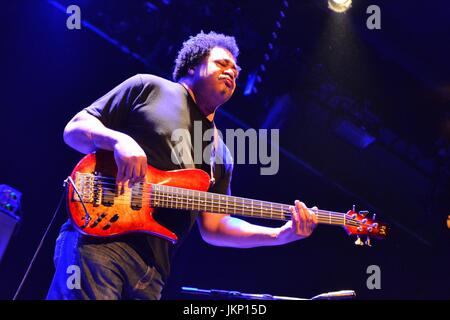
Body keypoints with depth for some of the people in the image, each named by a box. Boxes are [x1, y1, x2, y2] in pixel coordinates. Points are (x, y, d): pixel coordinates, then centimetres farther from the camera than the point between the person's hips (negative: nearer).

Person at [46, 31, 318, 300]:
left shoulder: (220, 154, 23)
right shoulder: (149, 88, 10)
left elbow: (213, 226, 18)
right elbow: (74, 129, 5)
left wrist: (281, 234, 5)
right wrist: (118, 141, -16)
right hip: (99, 234, -5)